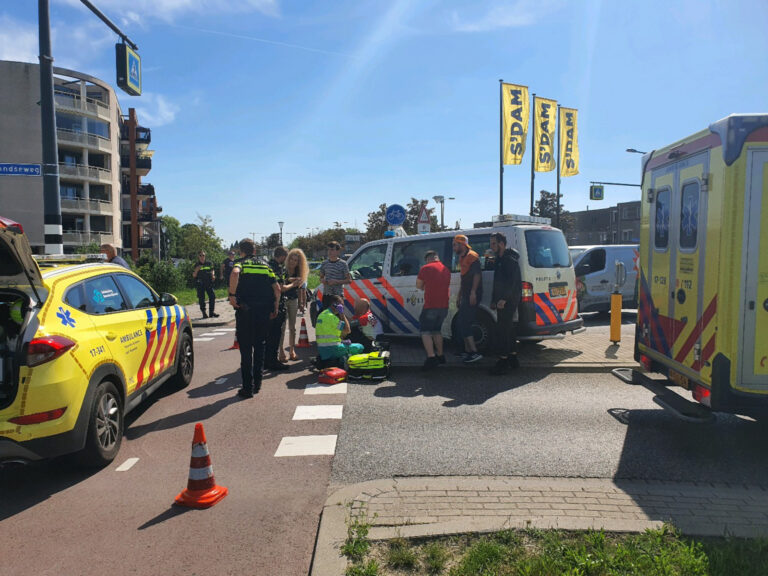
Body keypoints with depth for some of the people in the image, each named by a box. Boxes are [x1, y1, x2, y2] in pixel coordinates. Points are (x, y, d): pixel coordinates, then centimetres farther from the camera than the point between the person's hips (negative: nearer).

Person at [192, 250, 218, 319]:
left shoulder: (209, 263, 8)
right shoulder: (196, 265, 3)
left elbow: (212, 271, 18)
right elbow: (194, 276, 3)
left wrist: (213, 276, -3)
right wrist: (196, 270, -16)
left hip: (209, 283, 2)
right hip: (200, 284, -2)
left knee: (212, 297, -3)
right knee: (201, 299, 2)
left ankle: (212, 312, 6)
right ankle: (204, 313, 10)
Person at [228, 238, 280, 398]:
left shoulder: (240, 263, 0)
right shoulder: (265, 265, 14)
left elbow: (235, 273, -26)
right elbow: (277, 288, 7)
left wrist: (232, 294, -18)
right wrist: (275, 308, 14)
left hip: (245, 311, -4)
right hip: (264, 312, 4)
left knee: (246, 349, 2)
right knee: (259, 347, 17)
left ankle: (247, 388, 4)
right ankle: (257, 383, 22)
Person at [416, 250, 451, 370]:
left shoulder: (426, 268, -5)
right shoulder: (446, 269, 15)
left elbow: (419, 285, 2)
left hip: (431, 306, -7)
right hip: (444, 306, 7)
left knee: (425, 331, -3)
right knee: (437, 330, 21)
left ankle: (431, 357, -15)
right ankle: (440, 356, 26)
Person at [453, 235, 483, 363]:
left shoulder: (472, 256, -9)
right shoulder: (462, 258, 22)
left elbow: (477, 275, -20)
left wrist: (473, 293, -27)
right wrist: (459, 296, 27)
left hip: (473, 296, -10)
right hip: (466, 296, 10)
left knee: (463, 323, -15)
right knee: (461, 323, 14)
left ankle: (474, 353, -15)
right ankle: (468, 351, 22)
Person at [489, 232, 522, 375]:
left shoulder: (510, 260, -13)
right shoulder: (500, 259, 19)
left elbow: (512, 281, -22)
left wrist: (504, 299, -28)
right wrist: (494, 300, 22)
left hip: (509, 301, -10)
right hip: (502, 301, 10)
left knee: (503, 329, -11)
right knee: (508, 328, 15)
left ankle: (503, 361, -10)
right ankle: (513, 358, 23)